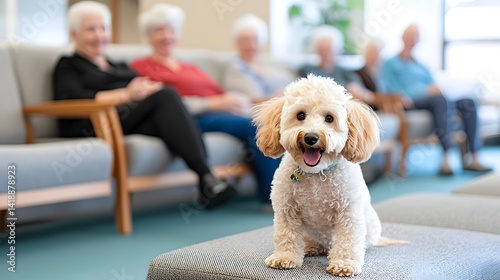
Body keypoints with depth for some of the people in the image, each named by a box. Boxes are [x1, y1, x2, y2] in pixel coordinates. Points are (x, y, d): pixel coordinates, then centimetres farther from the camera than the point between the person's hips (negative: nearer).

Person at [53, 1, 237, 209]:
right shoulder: (68, 66, 15)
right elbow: (73, 99, -7)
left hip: (140, 122, 5)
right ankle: (205, 175, -40)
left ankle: (207, 182, -44)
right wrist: (126, 95, -17)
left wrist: (147, 89, -10)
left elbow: (146, 87, 17)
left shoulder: (119, 66, 33)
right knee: (165, 95, -28)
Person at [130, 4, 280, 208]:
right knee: (254, 127, -28)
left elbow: (222, 94, 18)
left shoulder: (191, 68, 31)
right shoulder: (140, 67, 10)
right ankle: (271, 199, -24)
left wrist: (236, 101, -6)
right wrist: (212, 103, -13)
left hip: (222, 112, 6)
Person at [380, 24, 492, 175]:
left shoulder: (421, 66, 33)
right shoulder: (390, 63, 13)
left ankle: (472, 158, -24)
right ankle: (445, 158, -45)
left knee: (468, 102, -19)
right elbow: (393, 90, -4)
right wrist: (426, 90, -16)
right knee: (441, 99, -36)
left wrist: (437, 88, -4)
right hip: (410, 101, -6)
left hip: (430, 98, 6)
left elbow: (433, 87, 22)